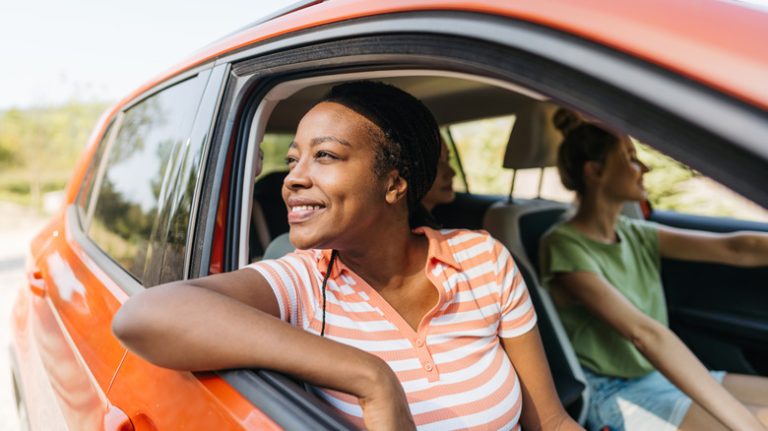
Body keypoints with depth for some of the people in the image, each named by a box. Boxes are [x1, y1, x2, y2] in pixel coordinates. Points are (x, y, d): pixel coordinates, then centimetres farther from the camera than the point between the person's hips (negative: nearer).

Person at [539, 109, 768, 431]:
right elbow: (645, 333, -29)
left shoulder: (637, 236, 4)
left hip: (662, 374, 8)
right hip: (614, 396, -7)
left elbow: (735, 249, -4)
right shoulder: (566, 246, -20)